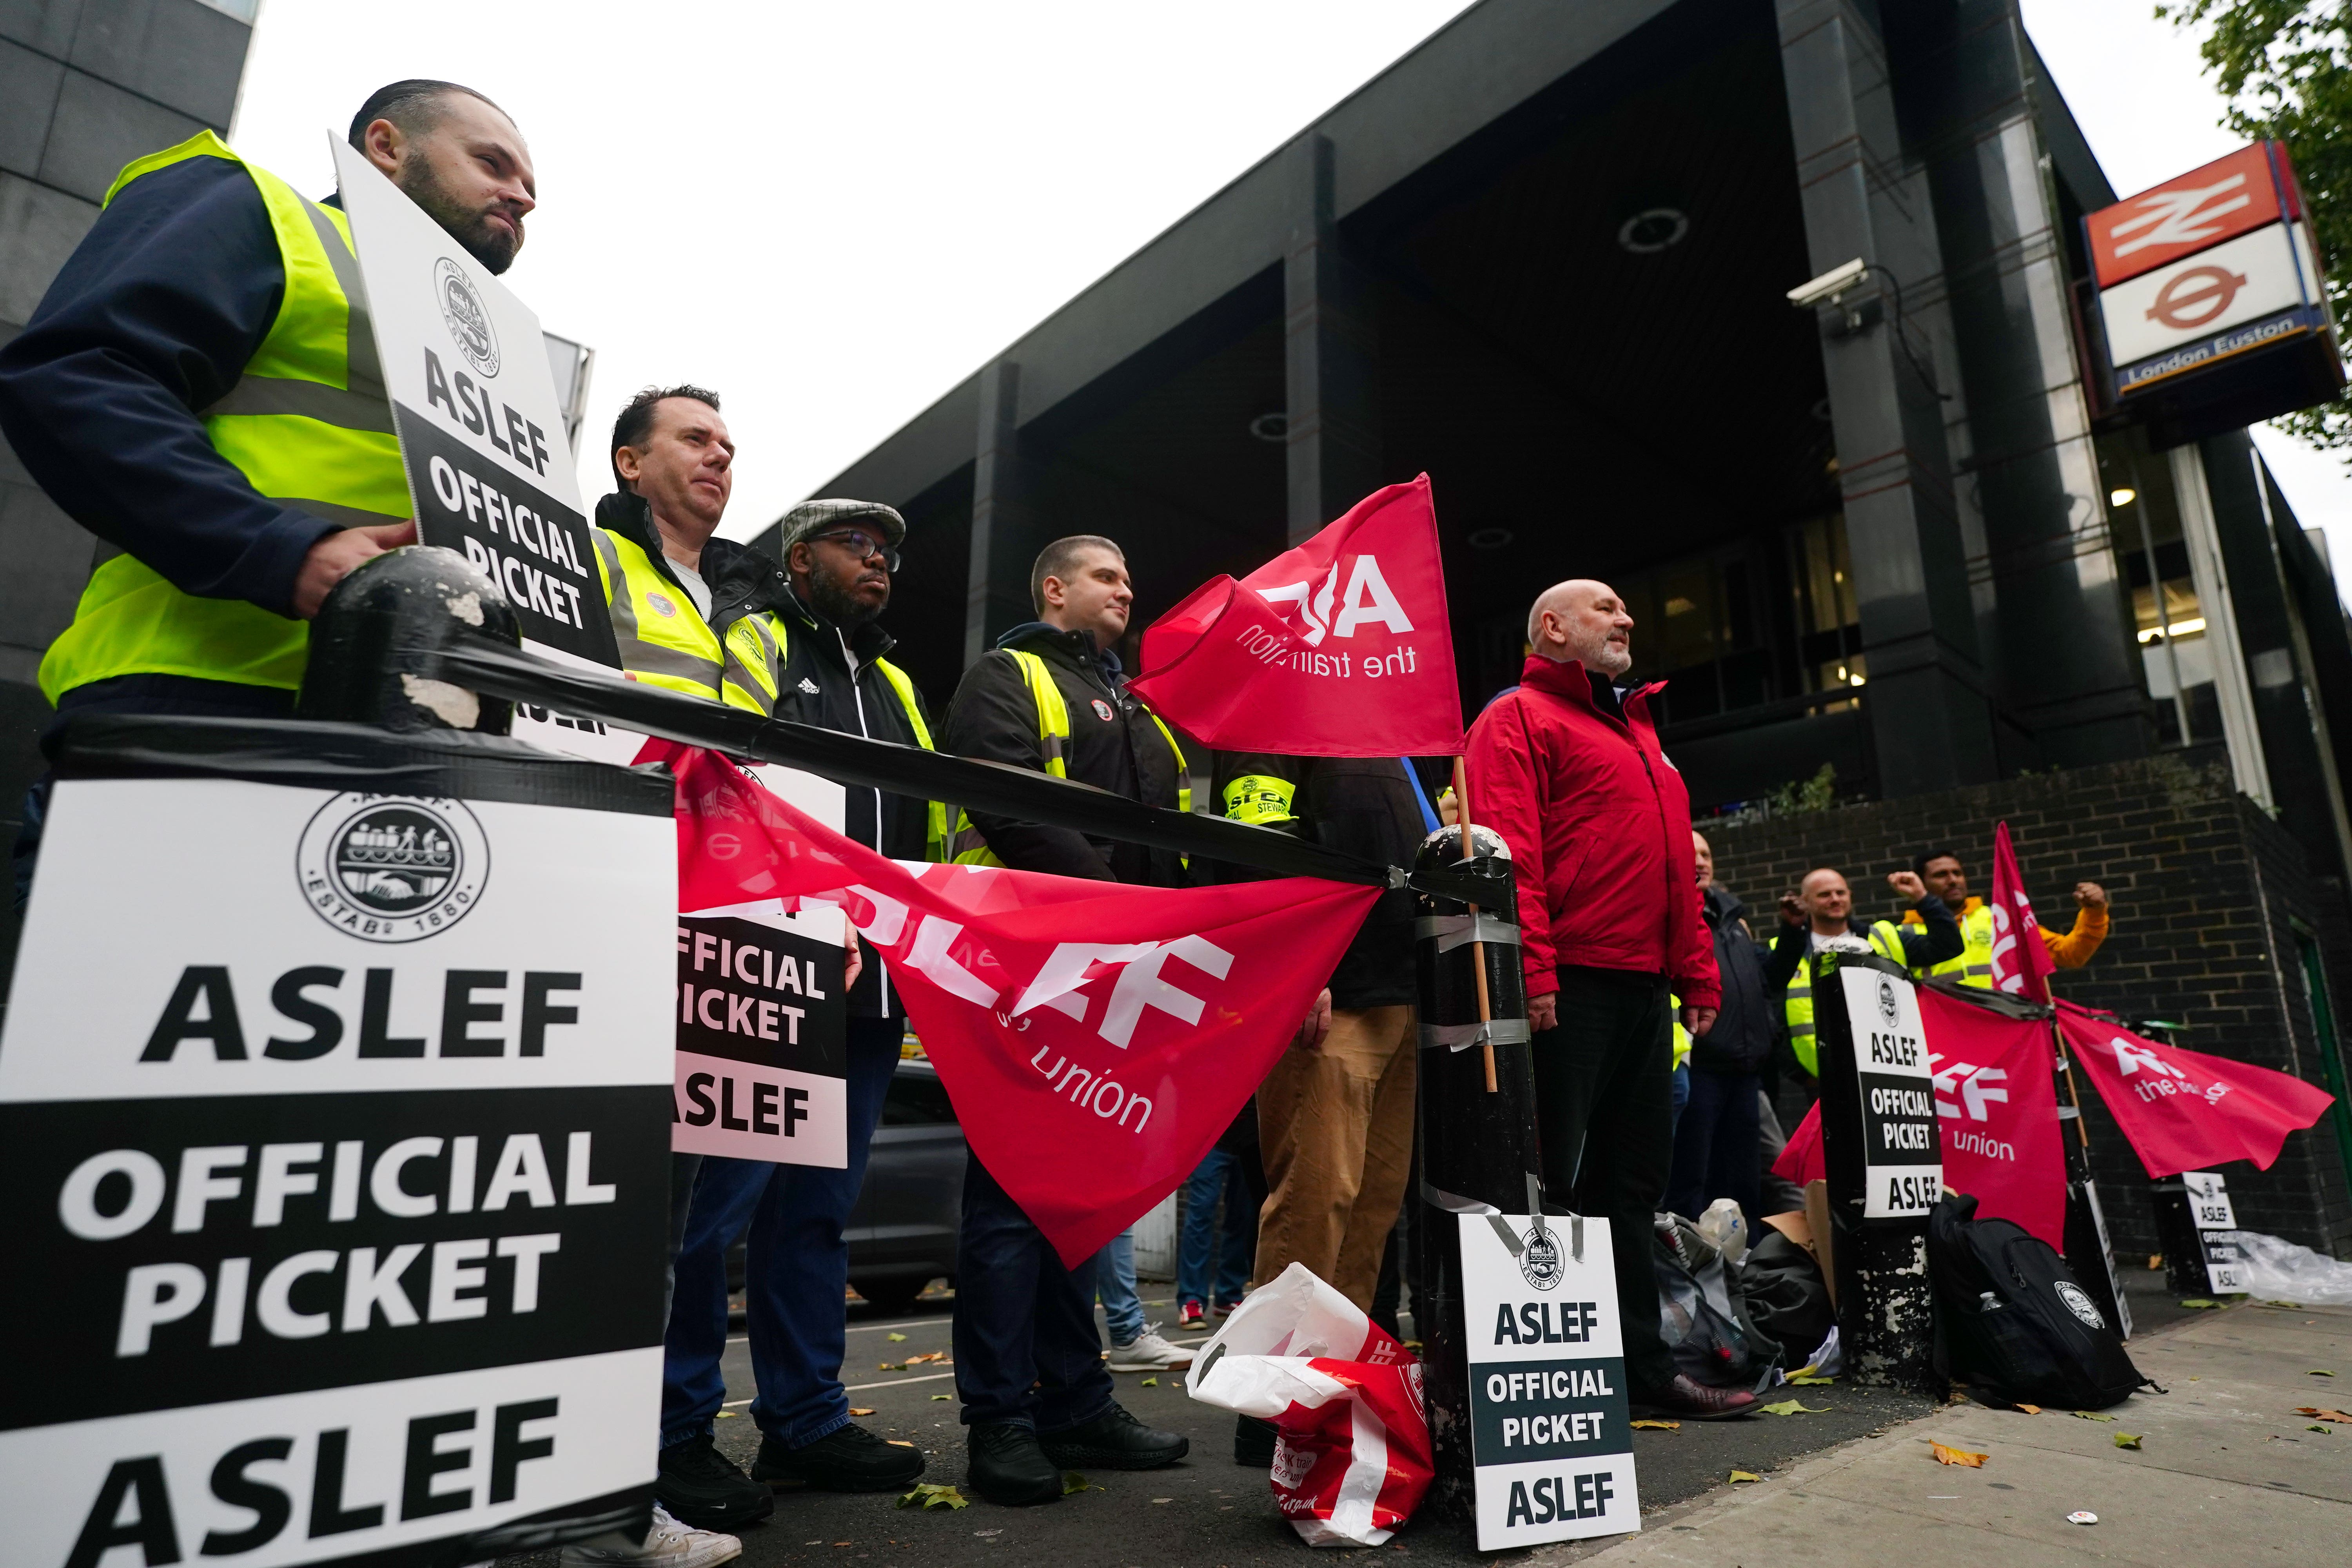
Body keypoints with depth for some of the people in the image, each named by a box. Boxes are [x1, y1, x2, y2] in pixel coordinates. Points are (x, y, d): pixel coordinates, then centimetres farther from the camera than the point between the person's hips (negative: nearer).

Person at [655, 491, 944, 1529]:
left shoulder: (895, 686, 25)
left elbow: (936, 820, 28)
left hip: (870, 986, 7)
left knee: (820, 1205, 13)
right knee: (718, 1200, -2)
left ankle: (804, 1420, 23)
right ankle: (676, 1432, 12)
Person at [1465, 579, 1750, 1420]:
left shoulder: (1638, 729, 25)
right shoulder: (1519, 718, -1)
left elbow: (1676, 865, 24)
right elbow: (1508, 852, -13)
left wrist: (1698, 972, 16)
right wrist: (1532, 972, -22)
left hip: (1643, 987, 9)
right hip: (1569, 986, -9)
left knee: (1632, 1176, 14)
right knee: (1548, 1179, -4)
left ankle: (1642, 1363, 24)